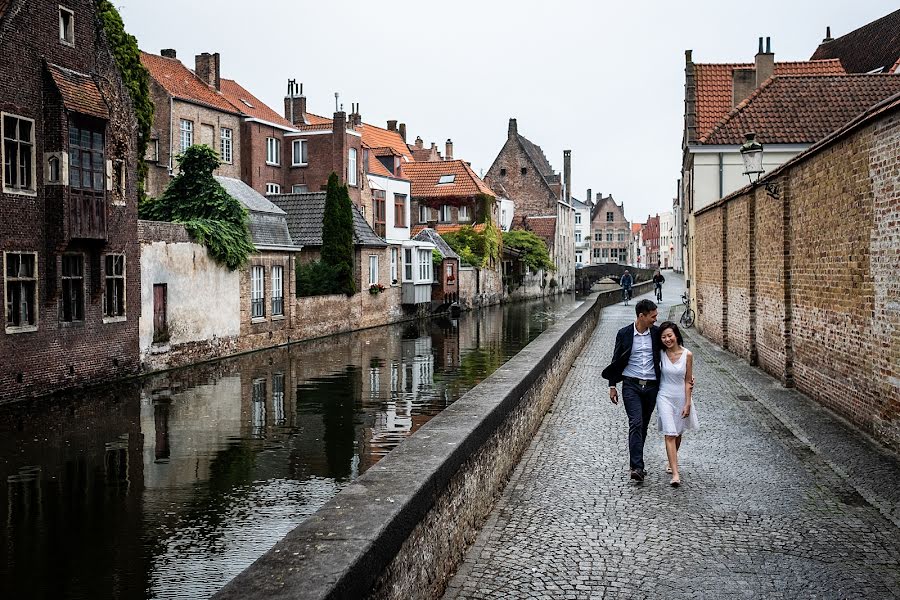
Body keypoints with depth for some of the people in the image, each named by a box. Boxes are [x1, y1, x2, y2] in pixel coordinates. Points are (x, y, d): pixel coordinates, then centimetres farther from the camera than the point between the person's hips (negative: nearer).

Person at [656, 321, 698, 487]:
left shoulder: (687, 355, -8)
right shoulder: (661, 353, -8)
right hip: (665, 397, -1)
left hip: (681, 397, 1)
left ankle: (672, 462, 41)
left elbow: (687, 381, -3)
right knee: (670, 434, -10)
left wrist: (687, 403, -4)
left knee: (678, 434, 17)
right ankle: (675, 474, -13)